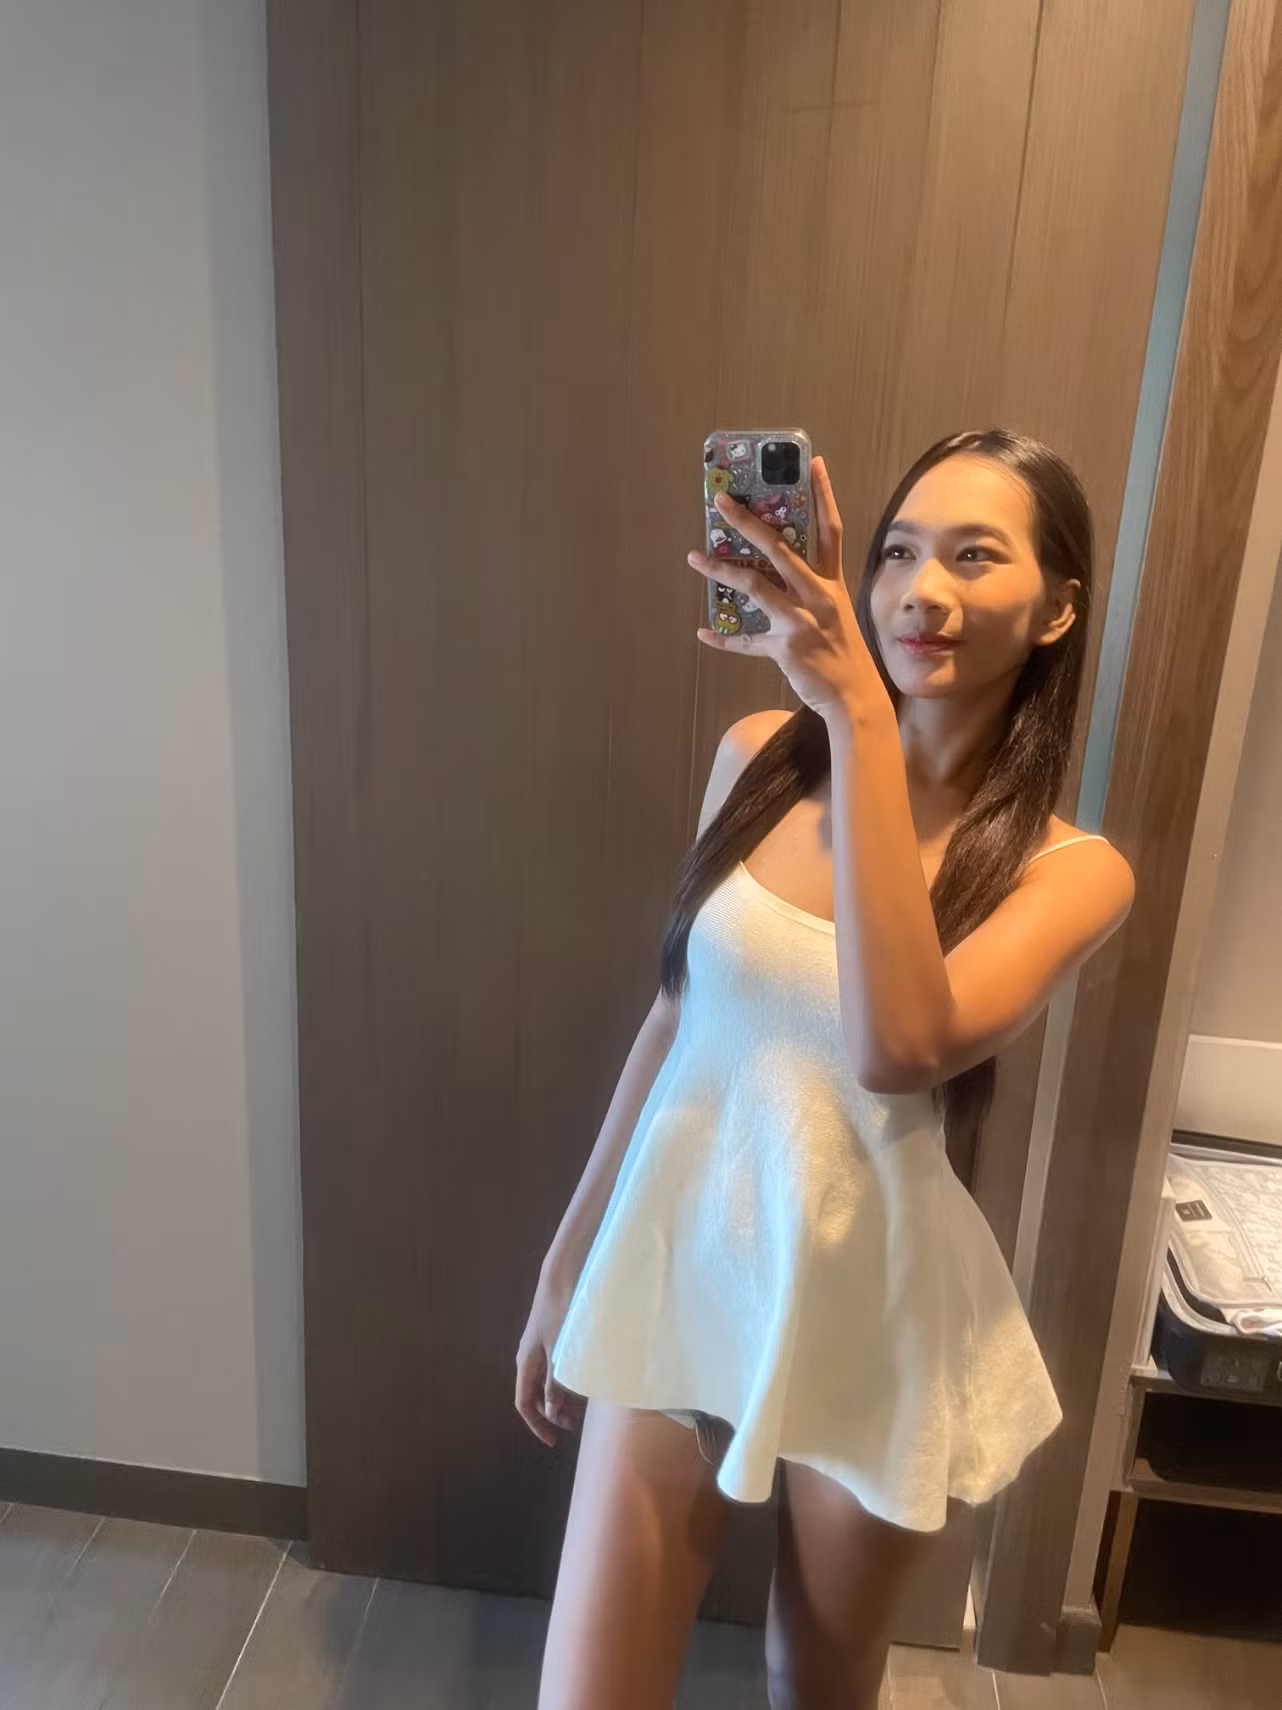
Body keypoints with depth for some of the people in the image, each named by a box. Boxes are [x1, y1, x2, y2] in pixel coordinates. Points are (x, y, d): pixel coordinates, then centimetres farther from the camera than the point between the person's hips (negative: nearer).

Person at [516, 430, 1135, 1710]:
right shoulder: (761, 757, -4)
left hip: (867, 1323, -1)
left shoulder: (1073, 871, -11)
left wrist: (859, 714, -31)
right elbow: (678, 1011, 3)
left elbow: (898, 1046, -31)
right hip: (676, 1275, 2)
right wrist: (571, 1256, 9)